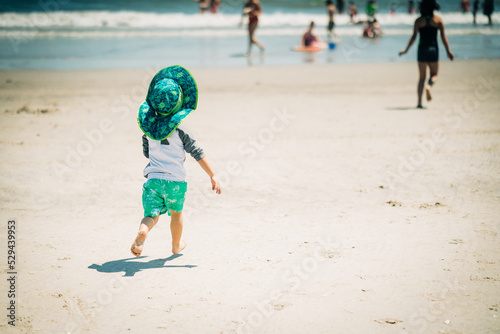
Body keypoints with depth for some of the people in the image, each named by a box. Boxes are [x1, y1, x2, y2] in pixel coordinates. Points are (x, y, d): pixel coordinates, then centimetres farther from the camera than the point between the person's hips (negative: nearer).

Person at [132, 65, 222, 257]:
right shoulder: (179, 130, -9)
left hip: (153, 178, 2)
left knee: (151, 214, 2)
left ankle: (142, 232, -31)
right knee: (176, 213, 21)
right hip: (175, 180, -2)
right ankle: (176, 245, 39)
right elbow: (197, 154, -11)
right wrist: (213, 175, -9)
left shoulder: (148, 126, 4)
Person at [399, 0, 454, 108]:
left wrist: (406, 50, 3)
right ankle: (429, 86, -21)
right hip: (433, 49, 0)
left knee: (421, 77, 8)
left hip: (422, 49, 0)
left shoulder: (419, 21, -1)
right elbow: (443, 37, -3)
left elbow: (414, 36, -6)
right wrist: (448, 51, 2)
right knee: (434, 74, 14)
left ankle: (419, 102, -1)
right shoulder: (438, 20, 0)